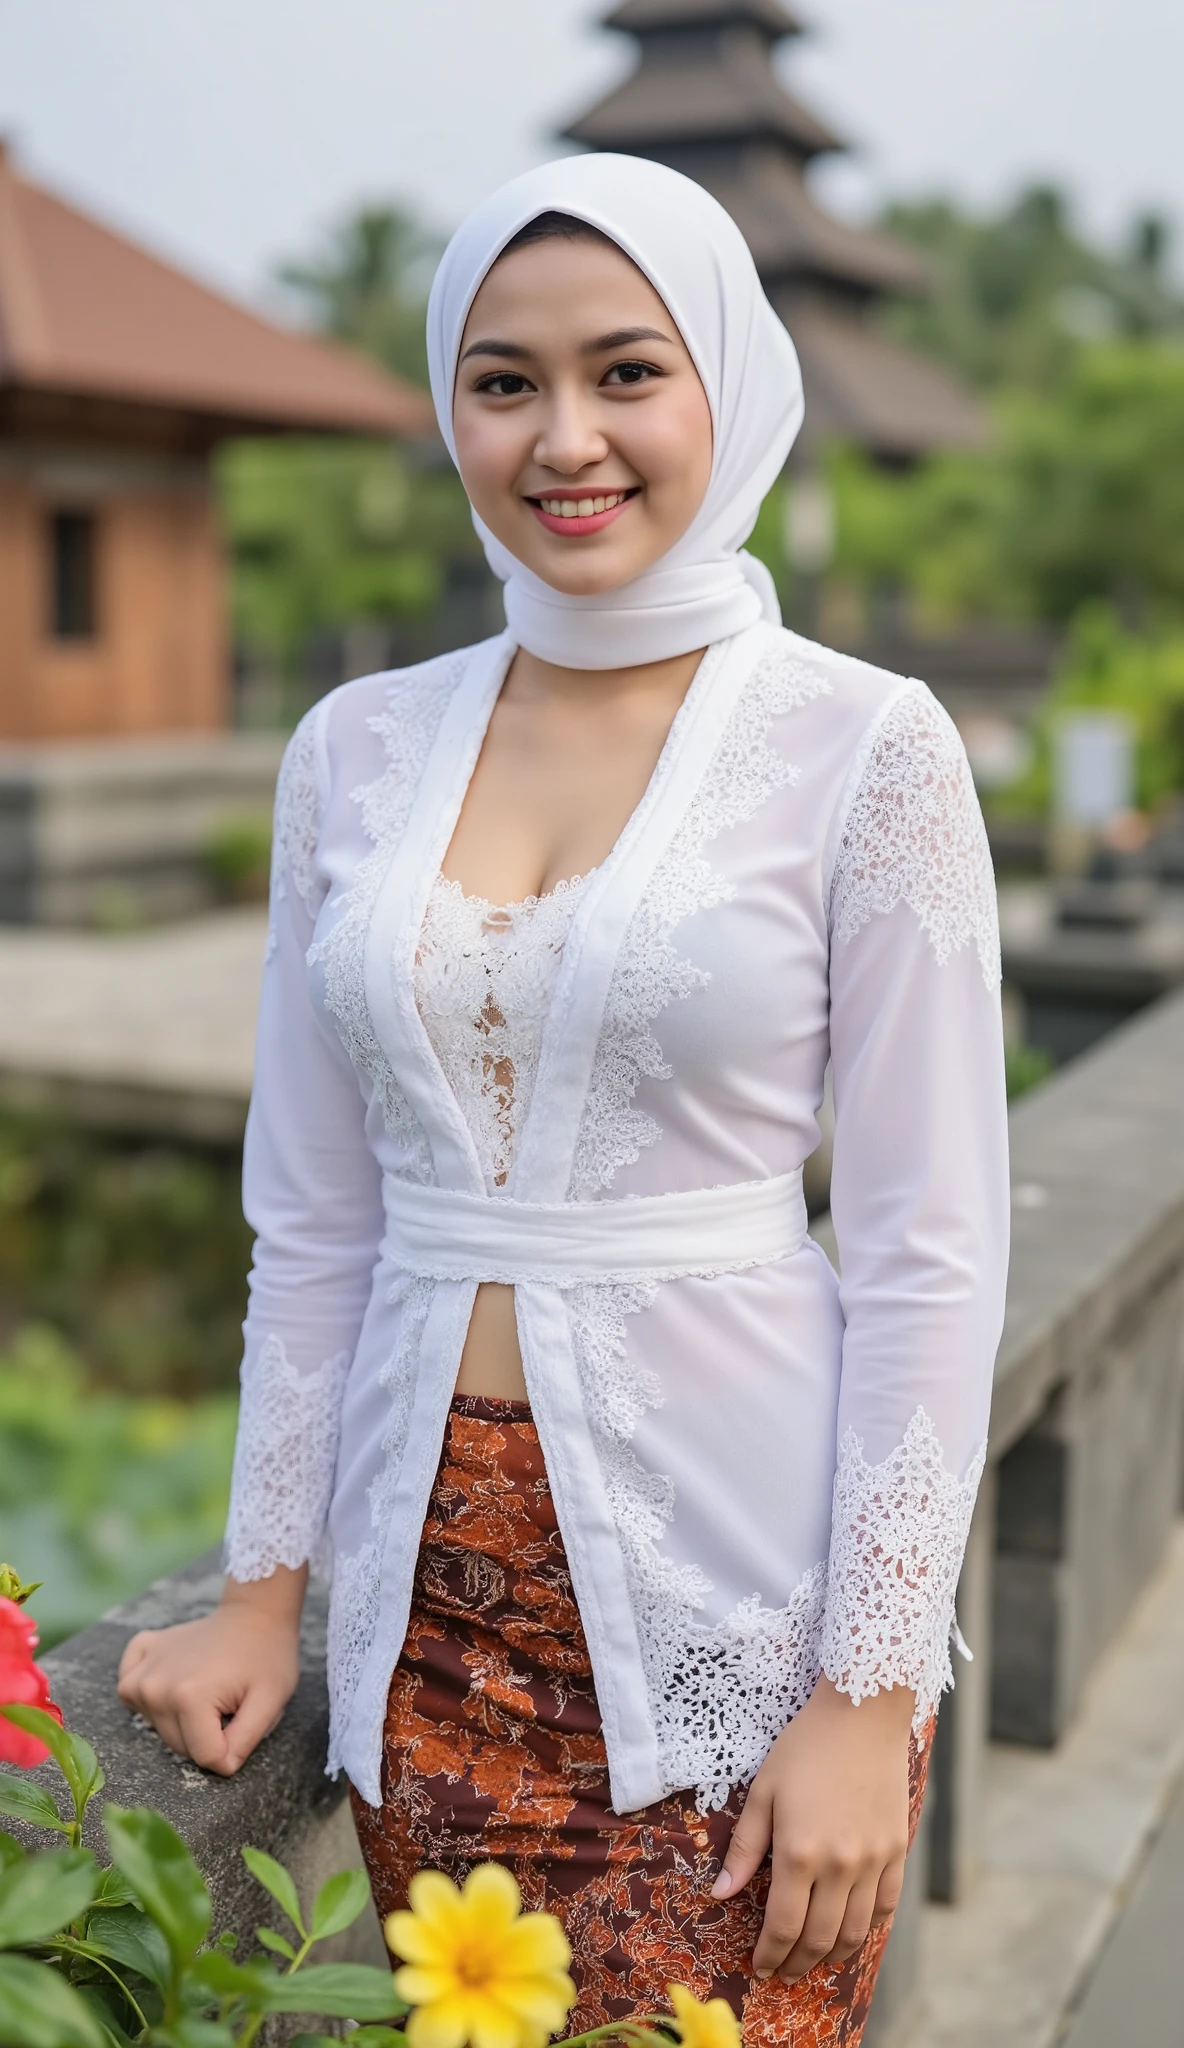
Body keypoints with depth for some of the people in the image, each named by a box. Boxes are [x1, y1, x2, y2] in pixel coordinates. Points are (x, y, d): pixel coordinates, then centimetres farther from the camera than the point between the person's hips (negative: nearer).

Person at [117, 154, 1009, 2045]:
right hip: (428, 1580, 4)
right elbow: (312, 1219, 8)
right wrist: (265, 1586, 8)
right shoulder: (357, 748, 4)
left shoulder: (863, 748, -8)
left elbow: (929, 1258, -8)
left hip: (732, 1587, -3)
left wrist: (869, 1693, -9)